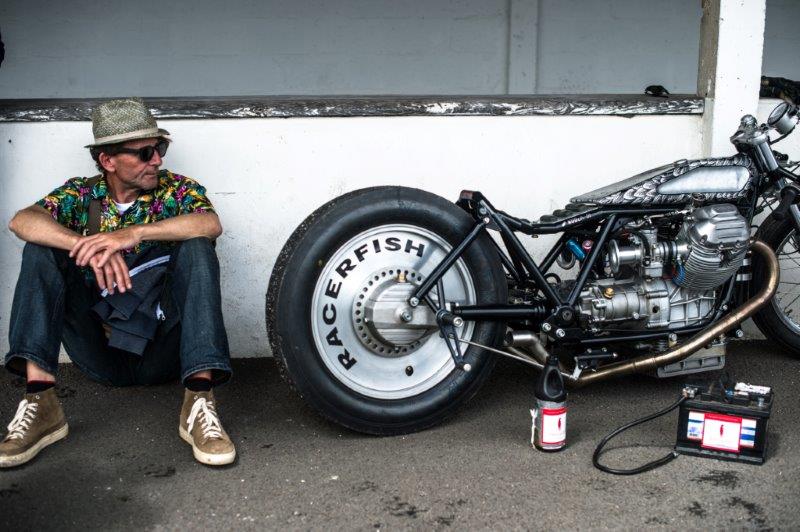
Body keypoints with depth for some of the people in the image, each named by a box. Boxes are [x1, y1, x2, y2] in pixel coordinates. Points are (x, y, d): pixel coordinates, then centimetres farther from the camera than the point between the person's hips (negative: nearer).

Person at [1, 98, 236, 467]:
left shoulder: (178, 190, 2)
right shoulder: (81, 194, 6)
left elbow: (211, 224, -22)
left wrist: (134, 233, -32)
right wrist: (87, 246, -31)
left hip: (162, 350, -1)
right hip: (101, 352, 2)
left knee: (196, 247, -22)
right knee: (42, 249, -12)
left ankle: (199, 402, -33)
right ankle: (40, 402, -24)